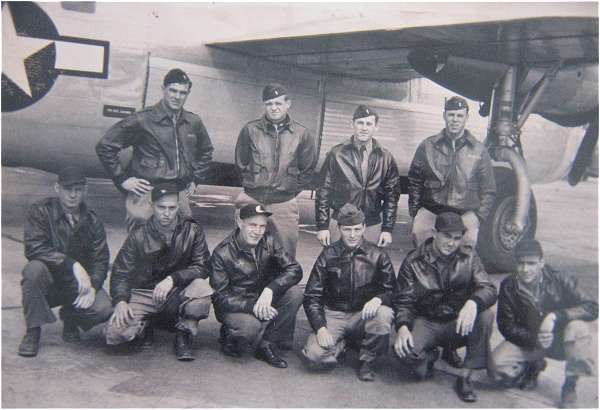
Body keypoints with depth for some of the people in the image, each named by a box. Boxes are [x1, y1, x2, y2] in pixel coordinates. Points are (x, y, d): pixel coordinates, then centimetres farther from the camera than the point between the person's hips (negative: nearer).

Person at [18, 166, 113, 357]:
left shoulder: (92, 222, 3)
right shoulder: (41, 211, -7)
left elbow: (101, 260, -3)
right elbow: (34, 248, -22)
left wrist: (93, 286, -23)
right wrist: (73, 264, -31)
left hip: (77, 285, 2)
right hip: (49, 284, -2)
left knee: (104, 308, -26)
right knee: (35, 268, -35)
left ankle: (70, 317, 12)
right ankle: (33, 331, -14)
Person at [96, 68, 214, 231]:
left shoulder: (194, 123, 10)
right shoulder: (142, 120, -5)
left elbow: (206, 151, 30)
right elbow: (105, 147, -1)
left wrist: (196, 179, 20)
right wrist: (122, 179, -3)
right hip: (146, 193, -5)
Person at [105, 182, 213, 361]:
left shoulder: (192, 230, -3)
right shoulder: (139, 235, -2)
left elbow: (202, 267, -10)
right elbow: (121, 272, -2)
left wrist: (172, 279, -25)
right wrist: (120, 301, -21)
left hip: (178, 295, 0)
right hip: (143, 295, 1)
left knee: (201, 287, -34)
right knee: (115, 332, -25)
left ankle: (184, 336, -7)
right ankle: (145, 327, 12)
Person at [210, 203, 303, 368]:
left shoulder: (268, 242, -3)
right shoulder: (222, 253, -14)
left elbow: (294, 269, -12)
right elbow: (220, 298, -17)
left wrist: (270, 289, -30)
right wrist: (251, 306, -32)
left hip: (265, 301, 5)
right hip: (235, 307, -5)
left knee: (295, 293, -22)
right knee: (250, 326, -38)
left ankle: (267, 344, -12)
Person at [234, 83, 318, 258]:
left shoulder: (302, 134, 2)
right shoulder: (250, 130, 0)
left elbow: (308, 169, 11)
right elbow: (241, 163, 12)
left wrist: (291, 189, 7)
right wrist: (251, 184, 9)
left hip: (284, 204, 0)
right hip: (251, 200, 0)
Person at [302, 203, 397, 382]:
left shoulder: (377, 255, -1)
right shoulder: (328, 255, 0)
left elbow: (392, 290, 0)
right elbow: (312, 296, 0)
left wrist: (378, 298, -25)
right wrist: (320, 327, -14)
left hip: (364, 314, 0)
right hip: (333, 315, 0)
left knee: (384, 315, -34)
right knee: (315, 354, -26)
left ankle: (367, 360, -5)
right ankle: (343, 344, 10)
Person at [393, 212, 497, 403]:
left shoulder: (468, 257, -1)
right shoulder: (414, 261, -5)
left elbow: (489, 290, -11)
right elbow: (403, 301, -5)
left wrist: (473, 303, -35)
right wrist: (402, 327, -26)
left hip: (459, 323, 1)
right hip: (427, 322, -1)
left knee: (486, 316, -29)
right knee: (404, 349, -30)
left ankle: (465, 376, -14)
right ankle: (429, 356, 9)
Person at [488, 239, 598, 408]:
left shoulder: (559, 280, -16)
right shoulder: (508, 286, -11)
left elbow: (591, 307, -22)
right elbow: (506, 326, -7)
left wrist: (555, 316, -35)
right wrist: (534, 339, -24)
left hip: (559, 340, -1)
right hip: (527, 341, 1)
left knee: (579, 328, -34)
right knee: (497, 365, -25)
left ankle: (570, 386, -11)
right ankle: (533, 366, 12)